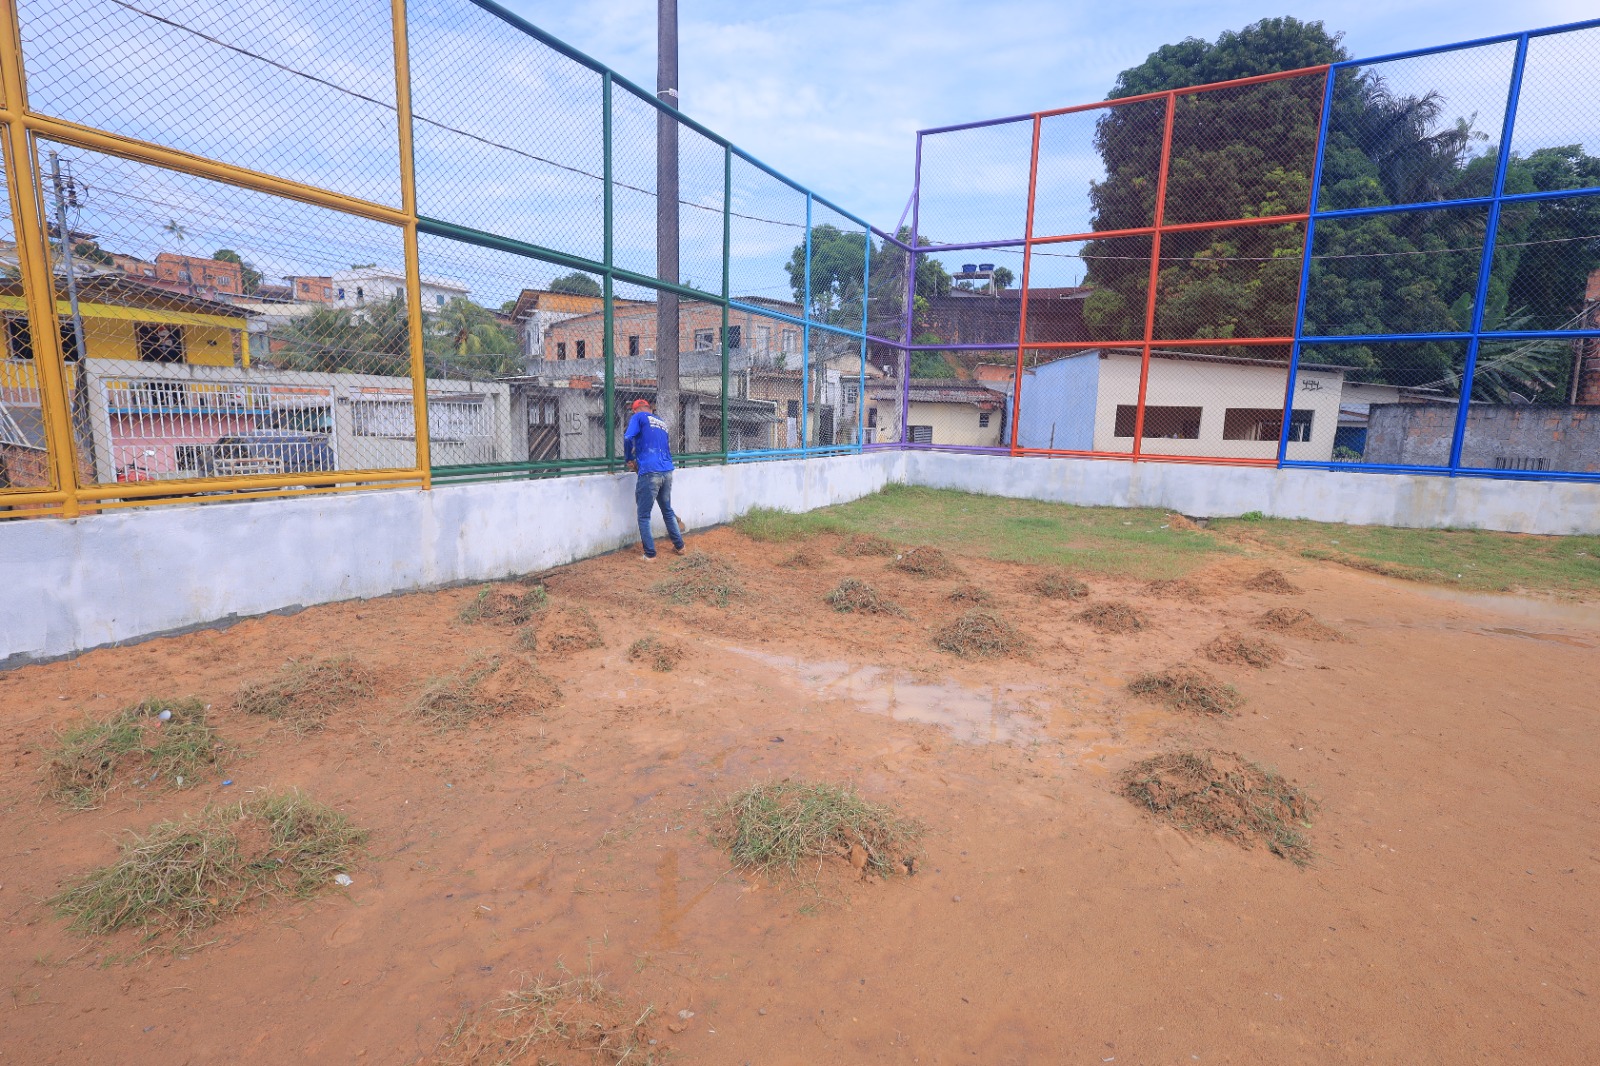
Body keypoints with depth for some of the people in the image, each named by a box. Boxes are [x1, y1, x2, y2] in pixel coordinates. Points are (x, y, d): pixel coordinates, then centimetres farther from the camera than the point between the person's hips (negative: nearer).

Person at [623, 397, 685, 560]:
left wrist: (629, 459, 2)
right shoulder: (661, 423, 22)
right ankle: (679, 546, 28)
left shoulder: (638, 417, 3)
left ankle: (650, 554, 4)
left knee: (644, 516, 3)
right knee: (668, 511, 22)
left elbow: (628, 438, -13)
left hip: (649, 473, -6)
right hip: (667, 472, 6)